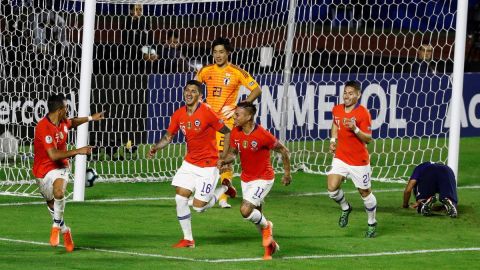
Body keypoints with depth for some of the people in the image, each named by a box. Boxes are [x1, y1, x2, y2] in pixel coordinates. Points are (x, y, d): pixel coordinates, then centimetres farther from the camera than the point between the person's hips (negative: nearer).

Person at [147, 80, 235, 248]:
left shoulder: (206, 113, -18)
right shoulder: (178, 115, -1)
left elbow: (227, 132, -11)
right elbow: (168, 136, 9)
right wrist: (155, 149, -9)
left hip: (208, 166, -5)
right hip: (189, 163, 5)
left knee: (198, 206, -5)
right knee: (180, 199, -4)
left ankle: (224, 189, 24)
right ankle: (188, 240, 9)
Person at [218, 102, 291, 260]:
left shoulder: (263, 135, -24)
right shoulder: (235, 133, -6)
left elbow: (283, 150, -12)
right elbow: (233, 153, 7)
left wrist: (287, 173, -5)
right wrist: (224, 161, -15)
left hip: (263, 179, -7)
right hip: (246, 179, 7)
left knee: (245, 210, -21)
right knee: (256, 214, 15)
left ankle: (266, 226, 9)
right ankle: (270, 245, 35)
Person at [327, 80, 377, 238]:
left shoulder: (363, 113, -16)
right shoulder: (337, 110, 1)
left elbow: (368, 139, -16)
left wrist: (355, 129, -31)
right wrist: (333, 139, 10)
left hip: (359, 161, -4)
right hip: (340, 158, 4)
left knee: (365, 192, 7)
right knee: (332, 188, -12)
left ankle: (372, 223, 28)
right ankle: (345, 208, 19)